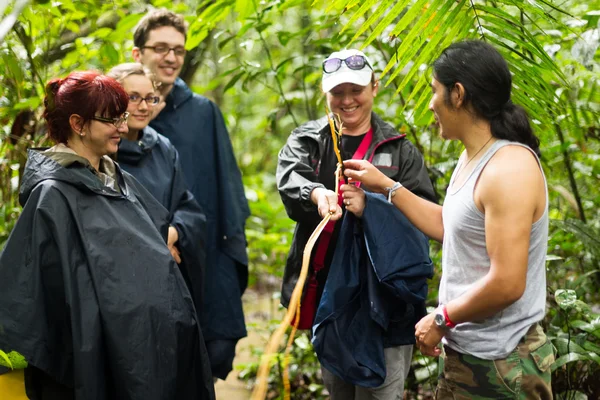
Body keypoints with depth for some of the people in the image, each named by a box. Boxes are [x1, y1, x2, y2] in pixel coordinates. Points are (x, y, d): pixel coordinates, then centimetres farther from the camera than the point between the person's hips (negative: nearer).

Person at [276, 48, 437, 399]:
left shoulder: (399, 149, 1)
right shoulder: (306, 140, 6)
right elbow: (289, 177, -16)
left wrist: (370, 206, -27)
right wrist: (316, 193, -39)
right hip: (327, 294, 3)